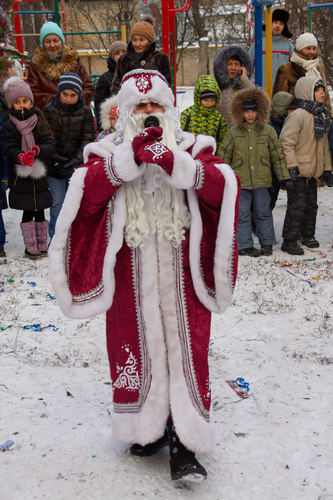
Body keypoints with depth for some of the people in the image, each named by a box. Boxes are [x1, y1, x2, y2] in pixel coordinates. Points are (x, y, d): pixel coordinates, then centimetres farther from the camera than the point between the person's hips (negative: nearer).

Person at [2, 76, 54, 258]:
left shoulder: (39, 122, 3)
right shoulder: (8, 126, -1)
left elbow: (50, 144, -7)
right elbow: (9, 150, -10)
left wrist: (38, 150, -28)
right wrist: (21, 157, -32)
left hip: (39, 175, 2)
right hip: (21, 175, -2)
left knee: (40, 211, 10)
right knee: (27, 212, 2)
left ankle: (42, 245, 22)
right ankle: (30, 247, 13)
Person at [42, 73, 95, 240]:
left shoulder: (85, 112, -1)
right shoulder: (48, 110, -1)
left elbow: (88, 140, -3)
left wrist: (76, 161, -14)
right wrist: (55, 158, -13)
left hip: (77, 165, 0)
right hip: (55, 165, 0)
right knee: (57, 203, 3)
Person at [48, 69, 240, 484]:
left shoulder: (191, 149, 6)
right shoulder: (111, 151, 6)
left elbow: (222, 184, -13)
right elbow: (86, 190, -13)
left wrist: (175, 164, -26)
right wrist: (130, 157, -24)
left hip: (182, 274, 0)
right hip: (131, 274, 1)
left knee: (185, 351, 0)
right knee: (138, 347, 10)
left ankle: (184, 443, 11)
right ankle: (147, 427, 31)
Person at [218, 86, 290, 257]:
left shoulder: (268, 131, 6)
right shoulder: (232, 133, 3)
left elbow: (277, 156, 10)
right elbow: (223, 157, 7)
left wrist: (285, 177, 6)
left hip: (261, 180, 1)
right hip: (240, 181, 0)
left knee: (263, 212, 8)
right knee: (242, 214, 2)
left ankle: (267, 243, 20)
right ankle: (244, 245, 11)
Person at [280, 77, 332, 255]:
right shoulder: (298, 115, -14)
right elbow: (286, 142, -19)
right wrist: (292, 166, -24)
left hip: (313, 171, 8)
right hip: (298, 172, -8)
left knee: (311, 205, 16)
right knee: (297, 205, -7)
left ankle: (308, 235, 31)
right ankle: (289, 241, 0)